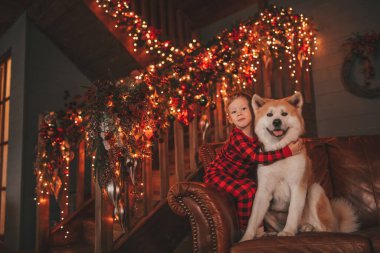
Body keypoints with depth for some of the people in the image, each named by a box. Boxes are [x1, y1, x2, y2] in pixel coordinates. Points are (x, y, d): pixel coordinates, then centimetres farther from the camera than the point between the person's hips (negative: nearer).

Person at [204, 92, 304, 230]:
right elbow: (256, 157, -37)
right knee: (246, 192, -23)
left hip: (237, 175, 8)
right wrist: (287, 151, -38)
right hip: (217, 174, -7)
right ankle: (244, 230, -5)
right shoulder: (236, 136, -27)